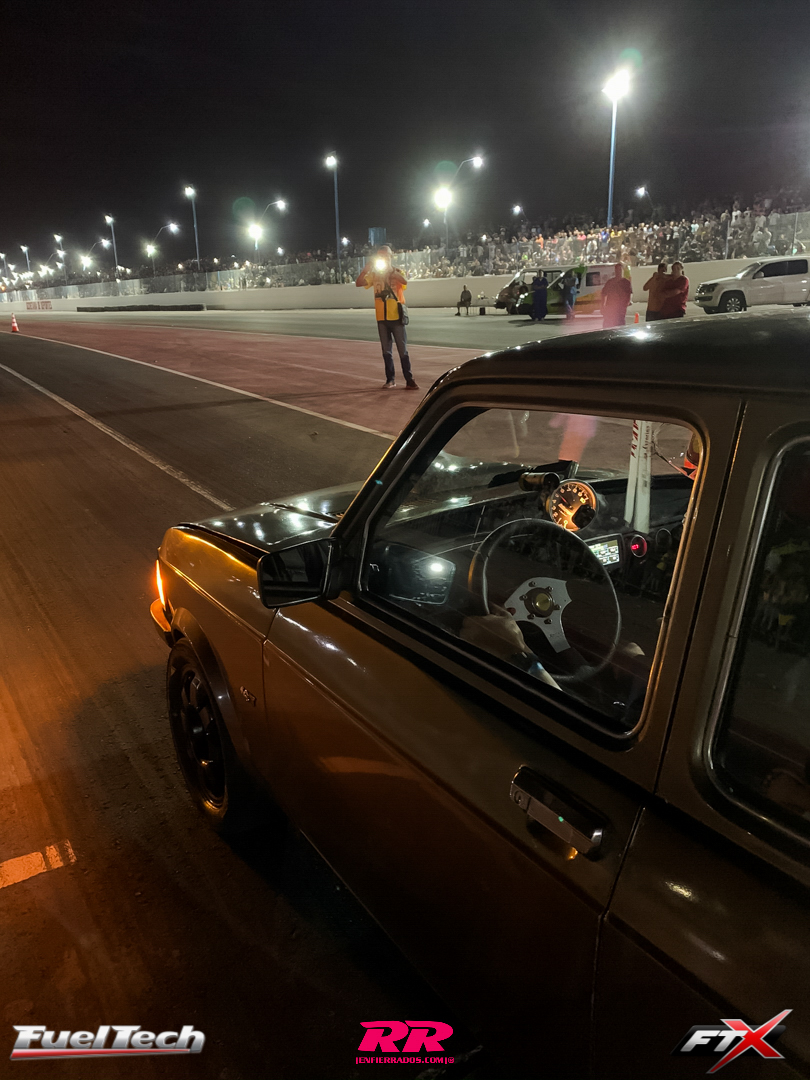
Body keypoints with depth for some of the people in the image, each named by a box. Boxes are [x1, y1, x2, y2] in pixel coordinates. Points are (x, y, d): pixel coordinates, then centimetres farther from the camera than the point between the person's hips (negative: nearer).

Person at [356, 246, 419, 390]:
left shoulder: (397, 271, 1)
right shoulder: (374, 274, 9)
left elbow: (405, 281, -21)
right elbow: (358, 284, -2)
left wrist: (389, 270, -22)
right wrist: (365, 269, -13)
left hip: (396, 317, -3)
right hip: (382, 318, 3)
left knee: (403, 350, -2)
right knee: (386, 351, 6)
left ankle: (410, 380, 1)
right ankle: (390, 379, 14)